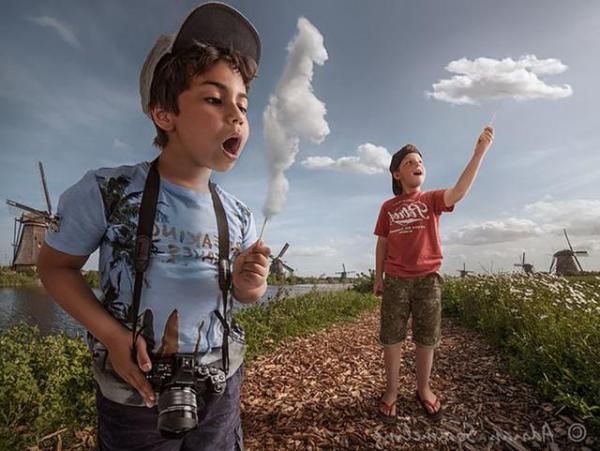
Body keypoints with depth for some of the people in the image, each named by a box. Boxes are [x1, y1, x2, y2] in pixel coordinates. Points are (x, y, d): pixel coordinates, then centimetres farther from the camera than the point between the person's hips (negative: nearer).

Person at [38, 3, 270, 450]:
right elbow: (55, 265, -6)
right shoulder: (105, 192, -18)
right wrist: (111, 334, -19)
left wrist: (250, 286, -19)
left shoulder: (239, 216, -9)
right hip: (134, 396, -2)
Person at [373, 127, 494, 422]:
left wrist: (479, 152, -30)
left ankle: (423, 389, 31)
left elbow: (458, 192, -20)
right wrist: (378, 278, 8)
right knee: (391, 338, 6)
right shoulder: (388, 207, 5)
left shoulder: (432, 199, 2)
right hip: (395, 281, 1)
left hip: (427, 279, 0)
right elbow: (382, 243, 8)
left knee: (426, 339, 10)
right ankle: (391, 392, 23)